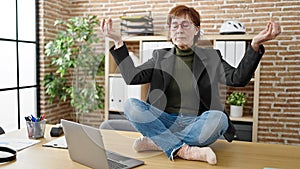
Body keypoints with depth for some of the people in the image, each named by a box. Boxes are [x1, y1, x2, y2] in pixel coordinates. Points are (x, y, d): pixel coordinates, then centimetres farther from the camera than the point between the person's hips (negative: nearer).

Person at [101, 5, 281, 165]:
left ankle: (157, 142, -22)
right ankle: (184, 150, -28)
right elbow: (132, 77, 0)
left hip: (197, 123, -1)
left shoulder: (211, 57, 10)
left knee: (218, 117, -33)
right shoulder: (160, 56, 13)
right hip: (166, 122, 2)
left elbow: (238, 78, -5)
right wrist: (118, 41, -5)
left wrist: (255, 45, -17)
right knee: (130, 105, -22)